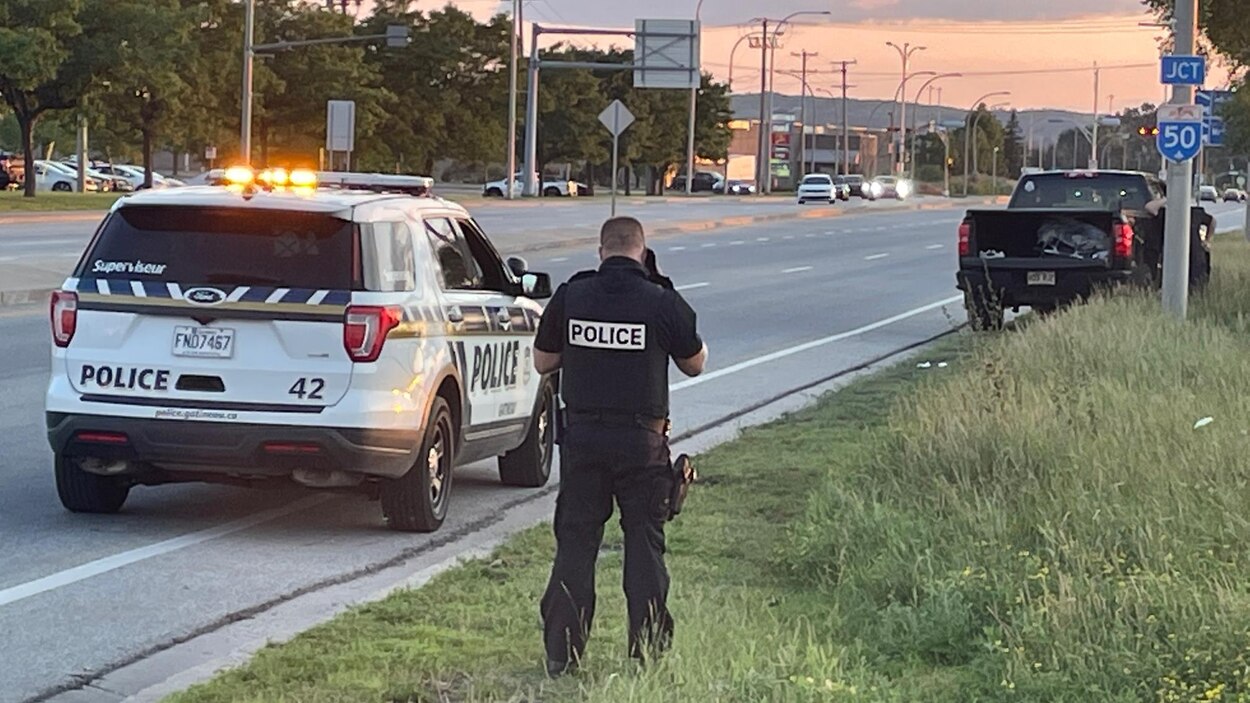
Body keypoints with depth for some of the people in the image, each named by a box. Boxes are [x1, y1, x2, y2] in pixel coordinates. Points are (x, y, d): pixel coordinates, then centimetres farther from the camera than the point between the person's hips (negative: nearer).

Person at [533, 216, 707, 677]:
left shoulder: (570, 297, -2)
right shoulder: (662, 303, -7)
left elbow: (543, 362, 8)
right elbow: (695, 364, 7)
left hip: (582, 435, 2)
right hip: (642, 439, -1)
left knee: (575, 541, 8)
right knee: (645, 543, 7)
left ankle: (562, 653, 8)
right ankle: (647, 652, 6)